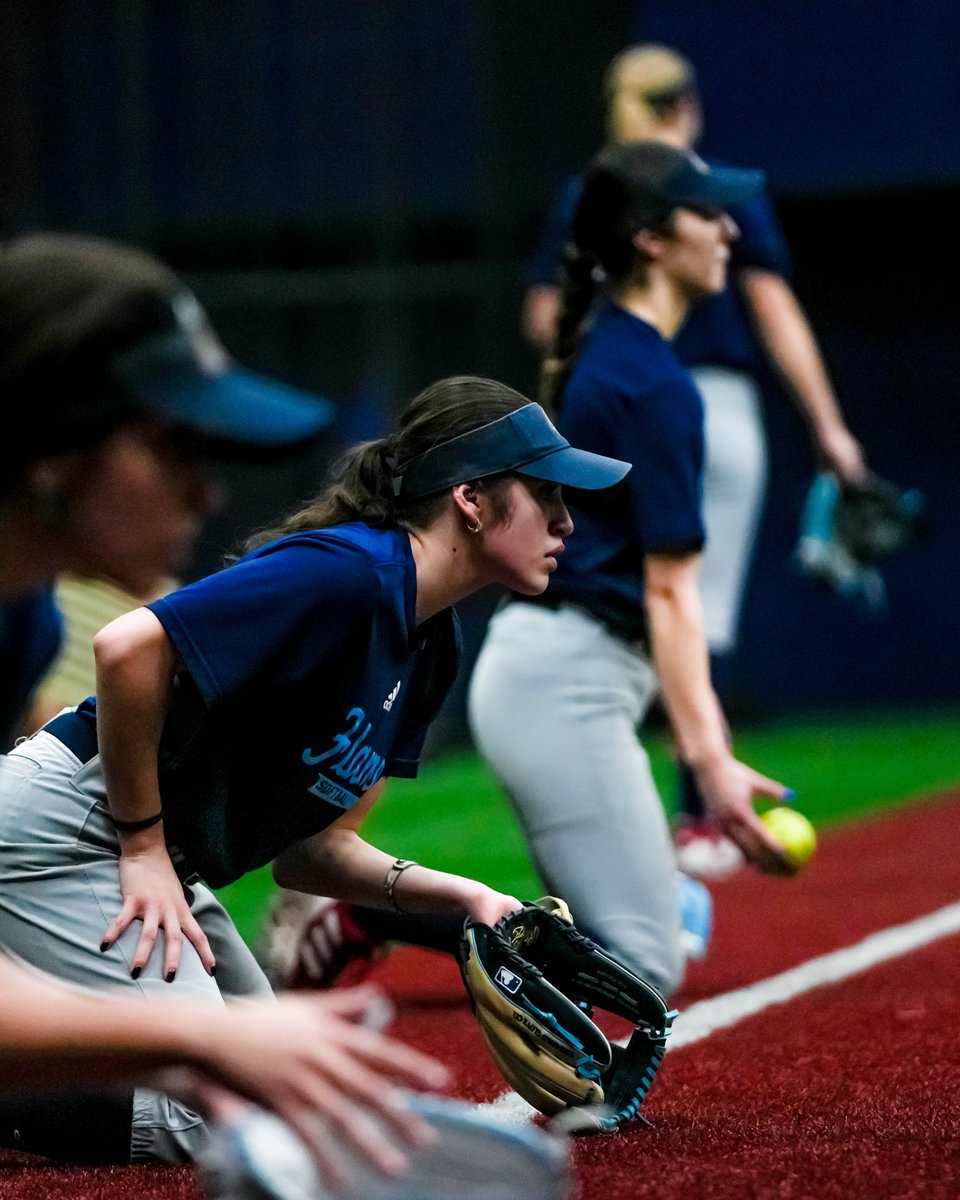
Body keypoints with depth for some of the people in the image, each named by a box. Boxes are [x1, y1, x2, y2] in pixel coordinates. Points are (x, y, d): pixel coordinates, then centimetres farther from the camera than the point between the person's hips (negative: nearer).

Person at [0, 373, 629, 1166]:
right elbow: (128, 648, -29)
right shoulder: (349, 572, -21)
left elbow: (312, 848, 9)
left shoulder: (430, 648, 9)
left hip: (161, 859, 10)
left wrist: (459, 897, -5)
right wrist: (144, 845, -20)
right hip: (65, 828, -10)